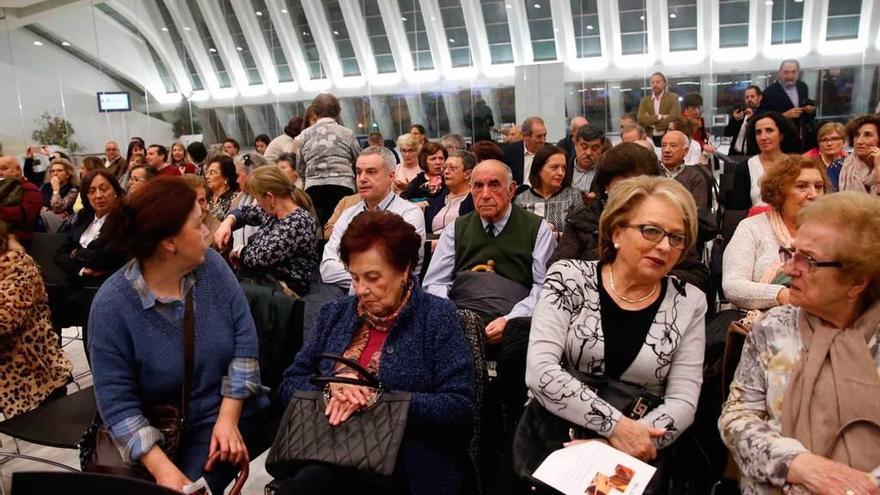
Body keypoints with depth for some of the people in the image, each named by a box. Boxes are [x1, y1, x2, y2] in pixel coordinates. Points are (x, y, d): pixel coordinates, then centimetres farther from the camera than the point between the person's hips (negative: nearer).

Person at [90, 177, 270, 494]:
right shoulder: (111, 304, -15)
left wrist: (227, 418, -14)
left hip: (226, 412, 1)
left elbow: (244, 340, -7)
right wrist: (160, 466, -25)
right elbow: (116, 400, -16)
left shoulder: (212, 266, -8)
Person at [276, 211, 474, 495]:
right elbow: (290, 384, 10)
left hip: (403, 464, -4)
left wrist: (377, 399, -17)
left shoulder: (437, 317, -2)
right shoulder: (335, 313, 13)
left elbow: (460, 408, -11)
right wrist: (332, 388, -11)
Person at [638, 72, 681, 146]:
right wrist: (659, 117, -14)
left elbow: (674, 118, -11)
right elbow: (641, 119, -4)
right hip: (650, 139, 2)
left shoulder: (673, 98, 2)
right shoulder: (645, 100, 10)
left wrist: (651, 121, -8)